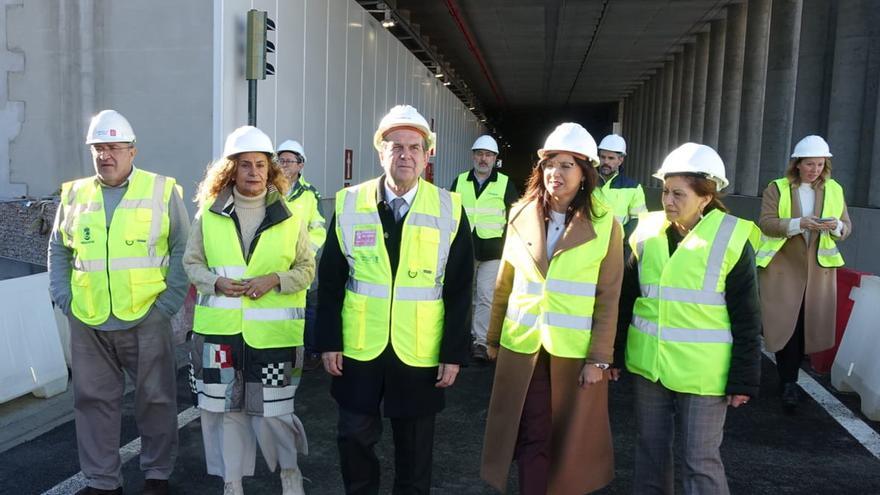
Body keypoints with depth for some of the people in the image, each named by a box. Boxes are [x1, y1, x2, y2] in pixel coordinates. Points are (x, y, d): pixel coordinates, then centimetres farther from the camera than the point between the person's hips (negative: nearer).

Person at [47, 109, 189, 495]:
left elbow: (182, 247, -1)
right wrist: (63, 297, 5)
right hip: (87, 323, 3)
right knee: (94, 400, 11)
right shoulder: (74, 194, 9)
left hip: (146, 319, -3)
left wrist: (171, 298, -8)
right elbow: (58, 250, 17)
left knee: (155, 398, 8)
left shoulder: (162, 190, -1)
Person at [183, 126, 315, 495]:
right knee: (225, 407, 11)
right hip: (219, 329, 2)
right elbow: (192, 262, 10)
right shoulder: (208, 214, 4)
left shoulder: (288, 217, 0)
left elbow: (307, 268, 4)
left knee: (272, 409, 3)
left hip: (272, 332, -2)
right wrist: (215, 282, -9)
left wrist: (275, 280, -14)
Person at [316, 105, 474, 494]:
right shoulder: (349, 204, -1)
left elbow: (459, 290, -2)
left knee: (415, 446, 14)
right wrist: (328, 341, -1)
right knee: (354, 437, 13)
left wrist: (454, 353, -4)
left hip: (420, 354, -1)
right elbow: (331, 281, 2)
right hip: (358, 349, 1)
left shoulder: (450, 209, -4)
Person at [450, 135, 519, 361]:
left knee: (486, 296, -7)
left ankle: (482, 341, -1)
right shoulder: (460, 181, 7)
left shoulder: (504, 183, 0)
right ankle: (469, 334, 25)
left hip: (492, 250, -3)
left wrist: (506, 238, -1)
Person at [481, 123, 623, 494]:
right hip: (523, 344, 2)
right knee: (530, 436, 8)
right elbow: (504, 284, 8)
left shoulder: (605, 224, -7)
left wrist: (599, 358, -8)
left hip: (574, 349, -2)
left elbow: (608, 298, -6)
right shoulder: (521, 215, 2)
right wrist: (494, 337, 11)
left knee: (569, 436, 13)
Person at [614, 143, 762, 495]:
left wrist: (744, 379, -7)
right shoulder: (648, 232, 1)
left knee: (701, 462, 6)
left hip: (702, 372, -4)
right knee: (650, 452, 17)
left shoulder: (731, 239, -10)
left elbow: (746, 319, -6)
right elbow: (625, 299, 9)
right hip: (649, 364, 4)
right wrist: (613, 354, 11)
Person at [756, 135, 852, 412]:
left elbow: (847, 228, 9)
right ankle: (788, 383, -1)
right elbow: (765, 223, -8)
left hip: (819, 267, 3)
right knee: (786, 323, -7)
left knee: (807, 323, 5)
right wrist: (800, 223, -23)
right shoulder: (777, 188, 1)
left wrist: (836, 226, -15)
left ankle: (789, 376, 21)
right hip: (783, 266, -3)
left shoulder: (834, 190, 11)